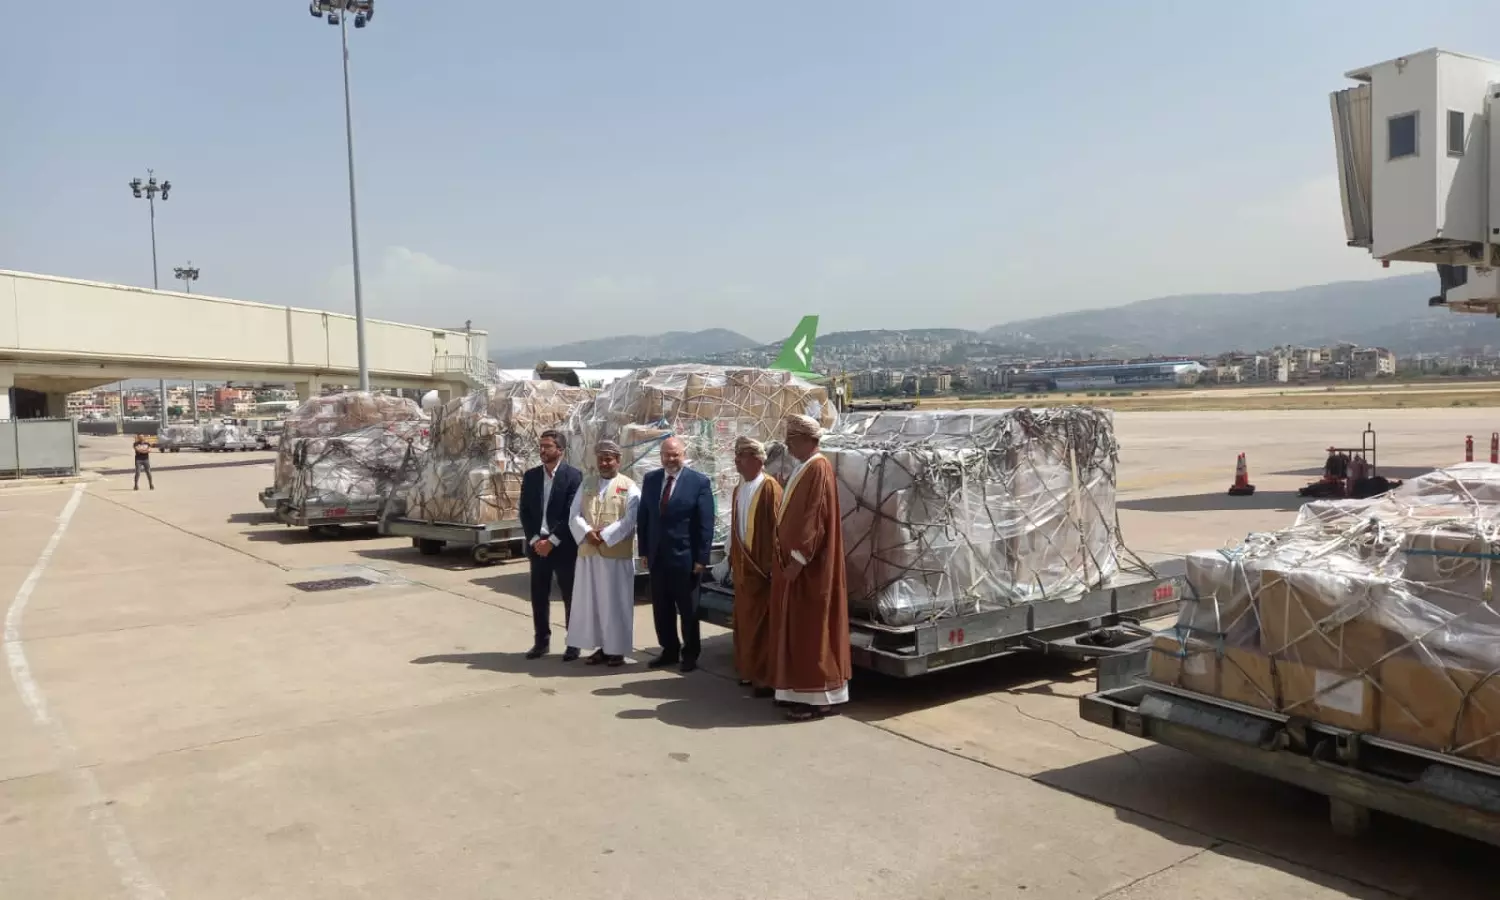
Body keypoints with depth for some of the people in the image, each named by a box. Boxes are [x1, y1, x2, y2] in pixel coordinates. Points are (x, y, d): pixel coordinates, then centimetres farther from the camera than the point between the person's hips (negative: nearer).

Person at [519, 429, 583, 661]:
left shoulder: (573, 475, -6)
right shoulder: (530, 476, 8)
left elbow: (572, 514, -11)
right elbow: (524, 511, 7)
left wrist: (552, 541, -14)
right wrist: (534, 540, -6)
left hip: (563, 546, -4)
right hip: (537, 545, 4)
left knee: (570, 596, 3)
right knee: (539, 596, 8)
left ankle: (574, 643, 12)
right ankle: (541, 641, 19)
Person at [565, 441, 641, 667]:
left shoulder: (629, 487, -1)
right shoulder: (586, 484, 12)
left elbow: (629, 521, -11)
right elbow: (574, 514, 5)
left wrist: (604, 536, -17)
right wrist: (587, 532, -13)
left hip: (617, 554, -4)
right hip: (589, 552, 5)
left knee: (615, 602, 1)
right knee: (592, 600, 8)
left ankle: (616, 649, 10)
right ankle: (602, 647, 18)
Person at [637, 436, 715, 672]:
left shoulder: (699, 482, -7)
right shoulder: (650, 479, 6)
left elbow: (706, 524, -9)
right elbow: (643, 517, 10)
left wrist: (701, 558, -12)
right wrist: (644, 551, 5)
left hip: (685, 557, -4)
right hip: (657, 556, 4)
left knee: (688, 609, 8)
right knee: (661, 608, 11)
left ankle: (690, 654, 21)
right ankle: (669, 650, 25)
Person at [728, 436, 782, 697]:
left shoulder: (770, 488, -13)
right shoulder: (738, 489, 11)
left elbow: (777, 528, -16)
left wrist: (772, 564, -18)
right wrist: (733, 559, 15)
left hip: (760, 566, -8)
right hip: (742, 565, 8)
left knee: (762, 623, -3)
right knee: (745, 620, 13)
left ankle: (766, 676, 4)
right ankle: (750, 670, 23)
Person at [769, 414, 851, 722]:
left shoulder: (818, 469, -15)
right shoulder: (802, 469, 14)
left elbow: (815, 518, -21)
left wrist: (798, 559, -21)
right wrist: (788, 558, 15)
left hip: (808, 566, -10)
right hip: (794, 560, 10)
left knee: (811, 630, -4)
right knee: (797, 629, 13)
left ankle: (818, 696, 2)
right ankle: (801, 690, 20)